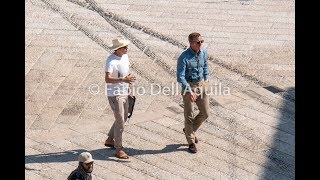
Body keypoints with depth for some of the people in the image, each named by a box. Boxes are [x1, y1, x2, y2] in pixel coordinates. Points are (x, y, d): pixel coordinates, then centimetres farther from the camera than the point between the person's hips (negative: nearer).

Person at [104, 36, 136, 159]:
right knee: (120, 121, -8)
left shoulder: (125, 56, 5)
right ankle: (118, 150, 0)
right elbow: (108, 79, -31)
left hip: (124, 93, 9)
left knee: (123, 118, 21)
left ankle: (110, 140, 38)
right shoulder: (111, 61, -21)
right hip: (115, 94, -9)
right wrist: (123, 79, -42)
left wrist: (128, 85, 17)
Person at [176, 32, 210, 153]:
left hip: (201, 85, 6)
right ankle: (191, 142, 19)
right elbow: (180, 77, -22)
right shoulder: (184, 57, -21)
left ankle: (189, 130, 35)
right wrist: (189, 91, -30)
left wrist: (206, 79, 20)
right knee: (189, 115, 5)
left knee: (205, 113, 10)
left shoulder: (204, 53, -3)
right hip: (189, 86, -6)